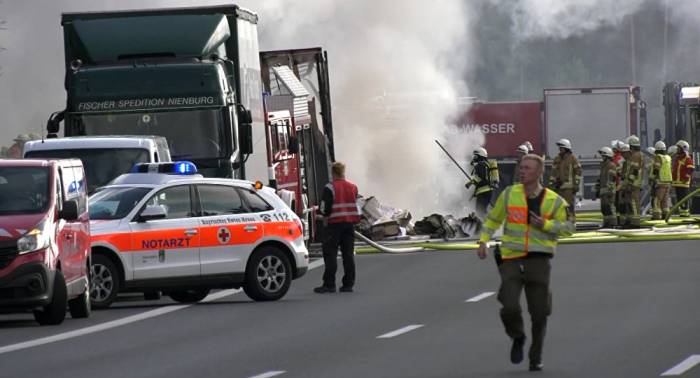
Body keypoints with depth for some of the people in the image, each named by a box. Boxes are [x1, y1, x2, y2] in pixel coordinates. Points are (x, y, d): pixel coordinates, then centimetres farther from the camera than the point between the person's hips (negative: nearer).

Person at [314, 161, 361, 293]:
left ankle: (329, 284, -7)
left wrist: (325, 216, 12)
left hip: (335, 223, -5)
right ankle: (348, 284, 8)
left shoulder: (330, 188, -10)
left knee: (330, 254, -3)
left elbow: (325, 207, -9)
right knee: (348, 254, 8)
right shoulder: (353, 187, 8)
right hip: (350, 223, 5)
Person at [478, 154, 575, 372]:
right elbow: (493, 219, 14)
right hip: (511, 258, 0)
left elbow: (568, 227, 3)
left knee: (539, 313, 3)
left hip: (539, 261, 0)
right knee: (510, 308, -15)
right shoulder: (509, 194, 4)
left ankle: (536, 357, 22)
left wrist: (545, 224, -12)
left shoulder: (553, 201, 1)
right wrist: (484, 240, 1)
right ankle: (518, 338, 18)